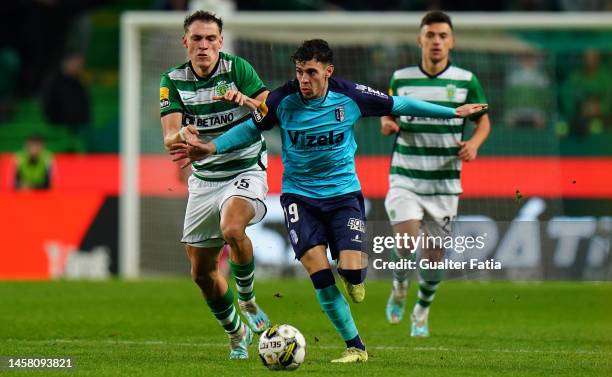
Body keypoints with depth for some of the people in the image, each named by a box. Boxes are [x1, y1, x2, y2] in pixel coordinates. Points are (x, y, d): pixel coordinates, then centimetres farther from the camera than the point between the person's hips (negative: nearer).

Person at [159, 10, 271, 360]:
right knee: (202, 271, 7)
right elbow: (169, 138, -10)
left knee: (232, 228, -35)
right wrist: (181, 136, -35)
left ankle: (248, 300, -10)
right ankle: (236, 333, 31)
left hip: (246, 171, -4)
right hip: (204, 179, 4)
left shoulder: (237, 68, -11)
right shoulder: (173, 80, -2)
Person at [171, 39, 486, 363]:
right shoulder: (284, 100, -10)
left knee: (352, 270, -19)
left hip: (343, 192, 0)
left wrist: (453, 112, 8)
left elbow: (399, 105, 2)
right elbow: (252, 128, 6)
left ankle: (352, 278, 24)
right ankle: (355, 346, -5)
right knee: (316, 265, -19)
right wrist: (211, 148, -5)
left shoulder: (350, 96, -10)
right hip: (299, 195, 0)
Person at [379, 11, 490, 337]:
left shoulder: (466, 81, -2)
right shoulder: (401, 78, 1)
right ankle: (399, 287, 13)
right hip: (405, 178, 0)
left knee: (434, 256, 3)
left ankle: (421, 313, 31)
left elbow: (483, 120, 10)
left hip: (445, 184, 0)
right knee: (406, 240, -21)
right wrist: (387, 123, -8)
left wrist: (474, 143, -11)